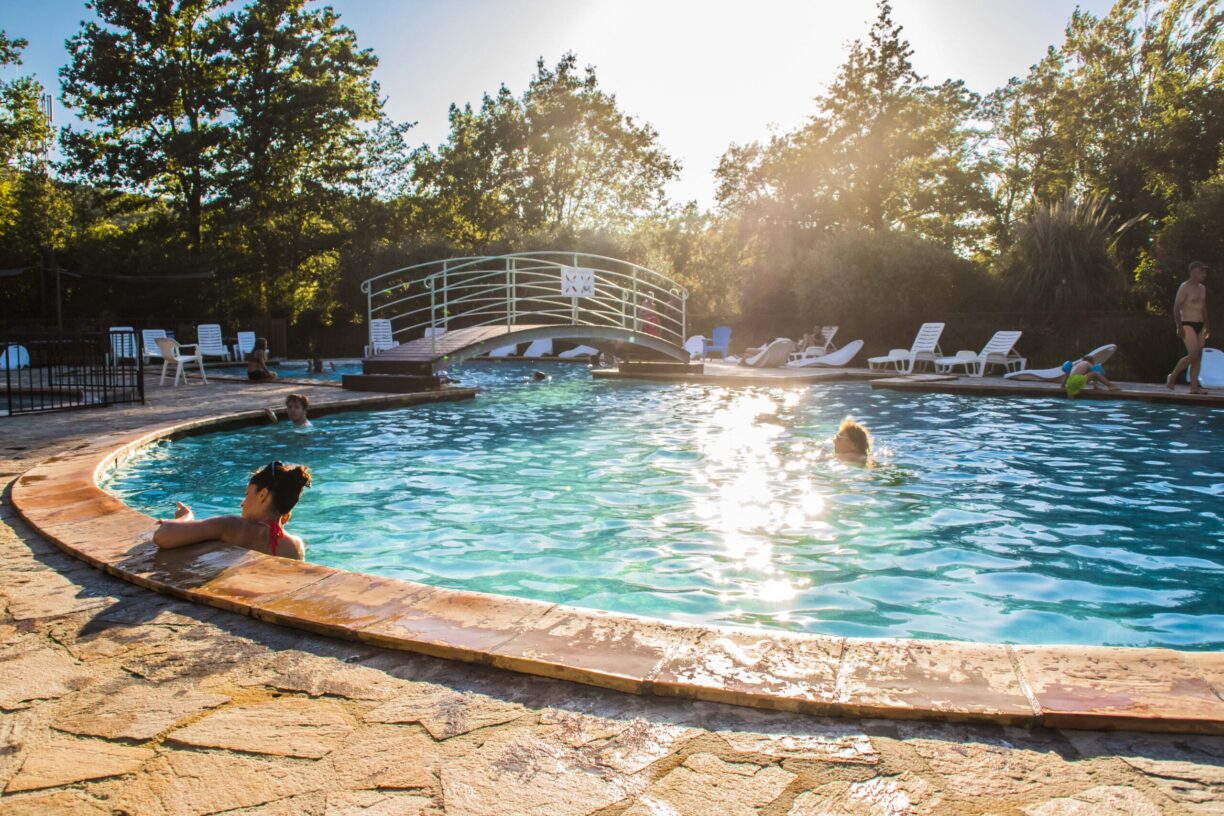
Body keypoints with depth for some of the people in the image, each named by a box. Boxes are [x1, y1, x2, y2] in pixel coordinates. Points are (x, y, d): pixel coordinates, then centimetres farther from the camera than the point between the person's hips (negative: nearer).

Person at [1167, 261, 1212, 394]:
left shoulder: (1202, 288, 15)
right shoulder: (1185, 287, -9)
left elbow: (1204, 308, 22)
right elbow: (1176, 307, -14)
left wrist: (1207, 326, 18)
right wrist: (1179, 327, -20)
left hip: (1200, 325, 8)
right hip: (1187, 324, -8)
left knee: (1198, 357, 3)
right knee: (1193, 355, -17)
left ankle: (1194, 387, 5)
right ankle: (1172, 377, 0)